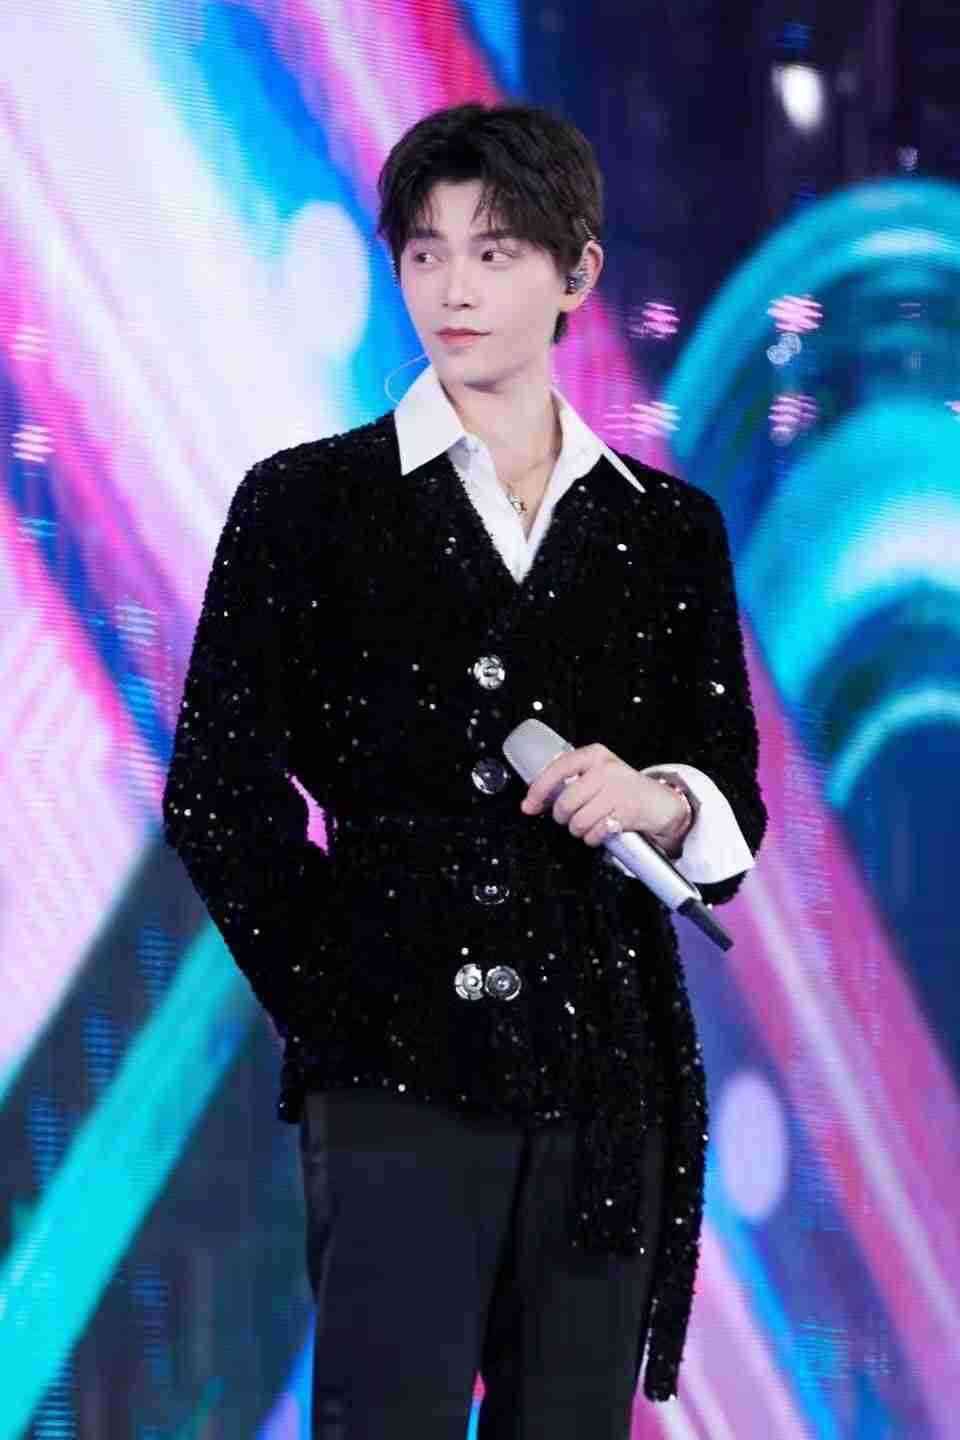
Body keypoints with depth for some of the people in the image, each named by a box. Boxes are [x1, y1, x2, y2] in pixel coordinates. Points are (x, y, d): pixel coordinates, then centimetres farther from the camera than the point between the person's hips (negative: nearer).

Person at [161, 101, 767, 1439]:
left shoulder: (668, 528, 13)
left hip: (610, 1074, 3)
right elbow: (217, 795, 2)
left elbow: (735, 801, 15)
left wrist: (660, 800, -7)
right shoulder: (306, 504, 4)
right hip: (399, 1073, -3)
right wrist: (340, 1008, -2)